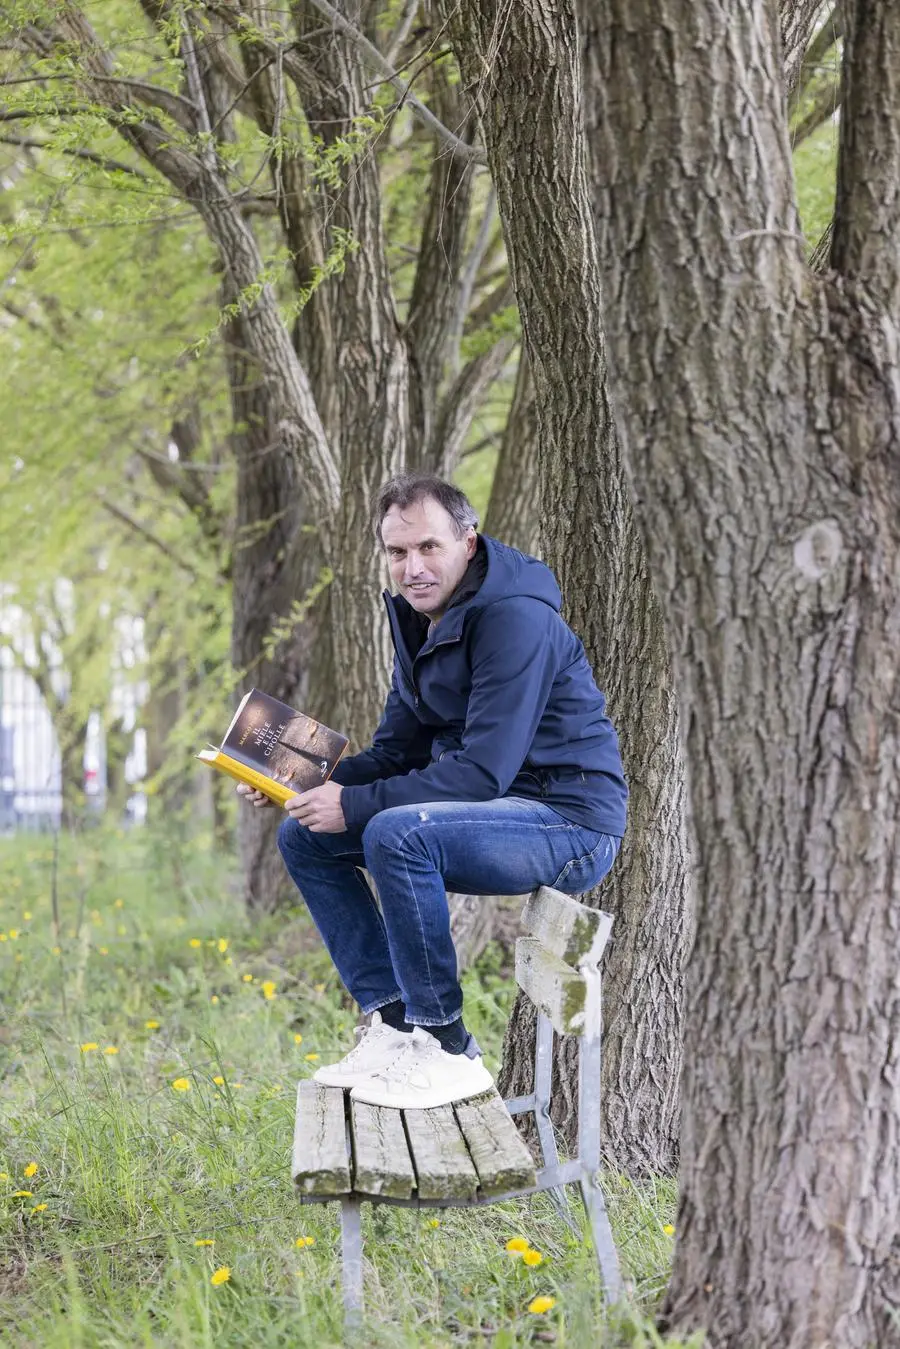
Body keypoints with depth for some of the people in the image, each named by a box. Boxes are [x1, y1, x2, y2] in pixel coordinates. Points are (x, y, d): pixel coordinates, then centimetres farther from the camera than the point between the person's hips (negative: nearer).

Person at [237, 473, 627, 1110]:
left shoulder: (516, 621, -21)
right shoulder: (419, 619, 9)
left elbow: (484, 770, -27)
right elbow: (397, 749, 13)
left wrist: (355, 805, -25)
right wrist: (312, 783, -6)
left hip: (571, 822, -10)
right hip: (501, 817, 10)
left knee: (397, 834, -33)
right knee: (304, 836, 3)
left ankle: (449, 1051, -20)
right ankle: (393, 1024, 1)